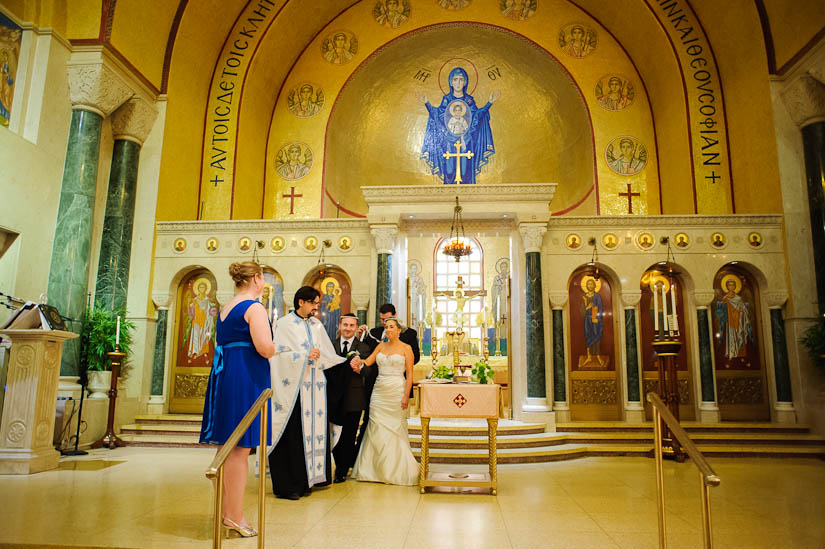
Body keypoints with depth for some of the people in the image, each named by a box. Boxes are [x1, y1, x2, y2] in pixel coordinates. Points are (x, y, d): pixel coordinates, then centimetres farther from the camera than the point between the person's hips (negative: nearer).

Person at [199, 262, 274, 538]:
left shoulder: (225, 308, 15)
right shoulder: (254, 307, -11)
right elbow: (265, 349, -20)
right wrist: (277, 345, 1)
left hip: (222, 376, 9)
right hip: (246, 378, -9)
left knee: (226, 448, 13)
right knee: (240, 448, -3)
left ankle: (225, 509, 23)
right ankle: (235, 515, 4)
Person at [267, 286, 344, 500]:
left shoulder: (317, 325, 14)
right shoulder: (285, 324, -1)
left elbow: (327, 355, 14)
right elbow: (278, 354, -9)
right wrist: (305, 355, -17)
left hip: (314, 386, 6)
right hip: (293, 387, -5)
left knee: (313, 431, 5)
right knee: (292, 435, -3)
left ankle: (304, 481, 14)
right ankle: (286, 486, 6)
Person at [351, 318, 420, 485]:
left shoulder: (406, 348, 0)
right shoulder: (381, 346, 12)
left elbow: (409, 374, -3)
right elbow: (367, 362, 3)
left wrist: (406, 396, -11)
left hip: (396, 391, -4)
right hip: (379, 391, 4)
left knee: (395, 429, 0)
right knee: (377, 430, 3)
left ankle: (397, 470, 13)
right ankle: (377, 470, 14)